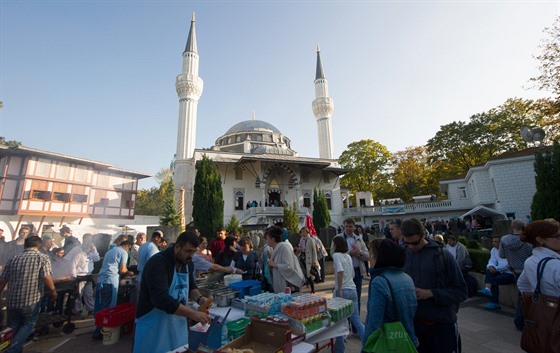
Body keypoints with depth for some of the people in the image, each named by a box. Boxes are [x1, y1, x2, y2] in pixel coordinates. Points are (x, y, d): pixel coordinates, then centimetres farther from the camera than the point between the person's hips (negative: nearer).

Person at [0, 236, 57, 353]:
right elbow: (47, 278, -16)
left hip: (12, 300, 4)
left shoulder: (13, 259, 6)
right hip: (31, 300, -4)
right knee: (28, 324, 14)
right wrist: (53, 291, -1)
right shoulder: (42, 257, -7)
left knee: (13, 327, 20)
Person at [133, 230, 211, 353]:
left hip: (178, 324, 7)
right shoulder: (158, 263, -25)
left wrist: (199, 298, -7)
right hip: (154, 327, -7)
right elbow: (161, 299, -33)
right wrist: (193, 314, -33)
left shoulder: (188, 263, 0)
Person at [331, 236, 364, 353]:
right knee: (356, 319, 17)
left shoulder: (336, 255, -10)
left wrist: (339, 289, -20)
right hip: (353, 290, 7)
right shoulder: (348, 256, 12)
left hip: (343, 291, -6)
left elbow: (340, 271, -24)